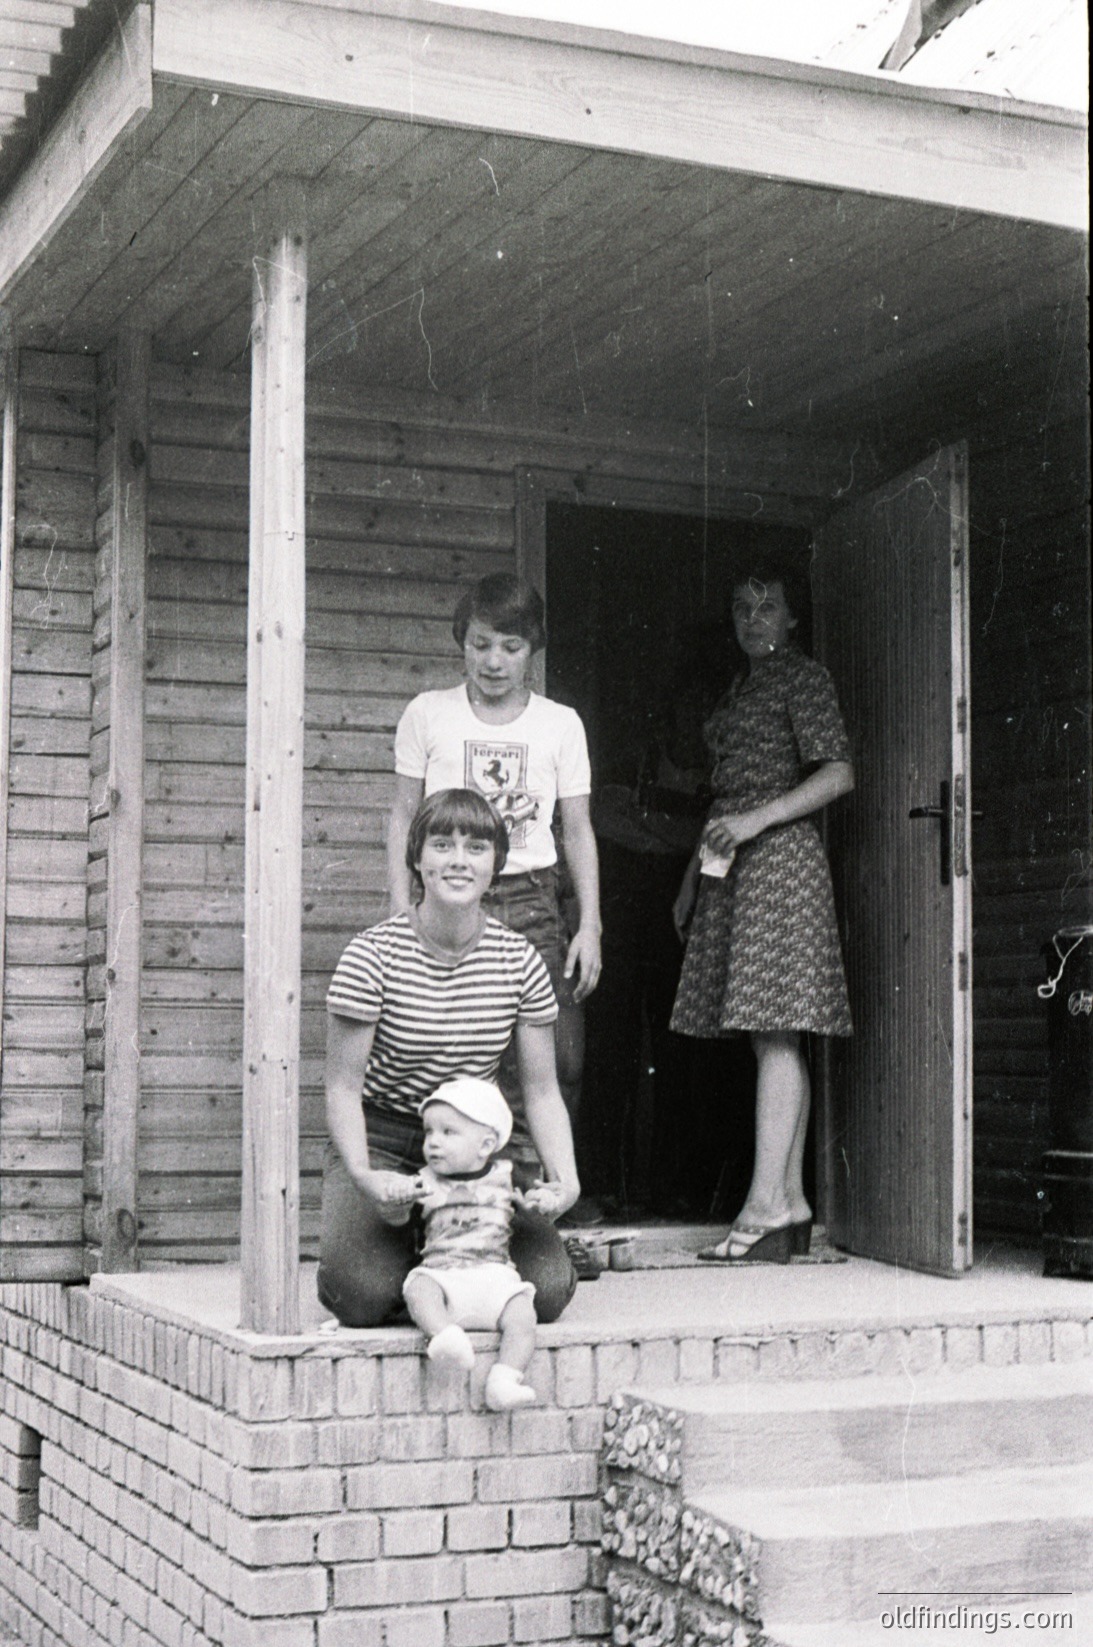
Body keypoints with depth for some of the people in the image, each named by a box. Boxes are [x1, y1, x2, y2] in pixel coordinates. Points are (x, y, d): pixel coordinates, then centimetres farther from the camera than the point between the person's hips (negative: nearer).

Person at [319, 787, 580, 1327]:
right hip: (381, 1142, -3)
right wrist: (362, 1175, -29)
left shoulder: (519, 961, -3)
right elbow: (342, 1087, -11)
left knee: (548, 1290, -15)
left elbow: (542, 1092, 0)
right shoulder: (373, 955, -13)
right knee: (367, 1294, -26)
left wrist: (564, 1178, -17)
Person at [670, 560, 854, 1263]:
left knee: (775, 1032, -14)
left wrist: (755, 820, -19)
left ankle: (767, 1206, -18)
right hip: (733, 866, 9)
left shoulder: (805, 678, -2)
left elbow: (840, 773, -12)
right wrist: (694, 878, 22)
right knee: (773, 1038, 6)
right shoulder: (739, 691, 23)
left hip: (780, 858, -9)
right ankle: (792, 1202, 8)